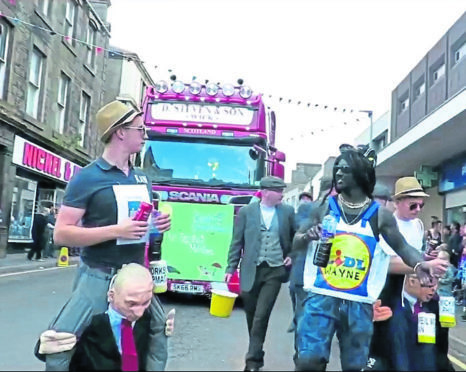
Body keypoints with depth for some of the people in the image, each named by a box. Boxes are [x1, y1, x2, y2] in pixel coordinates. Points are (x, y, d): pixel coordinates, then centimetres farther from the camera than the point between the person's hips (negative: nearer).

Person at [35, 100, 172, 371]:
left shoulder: (142, 178, 9)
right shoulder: (87, 178, -11)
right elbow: (61, 234, -15)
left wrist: (160, 223, -2)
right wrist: (116, 231, -25)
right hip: (99, 278, -6)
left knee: (159, 329, 14)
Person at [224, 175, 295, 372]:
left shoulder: (288, 211, 2)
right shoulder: (246, 211, -1)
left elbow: (297, 235, 16)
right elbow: (237, 242, 1)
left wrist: (292, 255, 6)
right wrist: (231, 268, -2)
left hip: (274, 270, -1)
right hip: (251, 269, 1)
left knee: (261, 316, -7)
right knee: (252, 315, 13)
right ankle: (256, 353, 33)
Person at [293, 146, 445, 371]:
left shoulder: (379, 215, 0)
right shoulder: (325, 207, 2)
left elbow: (402, 246, 3)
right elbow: (295, 243, 8)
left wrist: (419, 264, -19)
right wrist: (307, 237, -16)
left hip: (359, 303, 1)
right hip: (322, 296, -1)